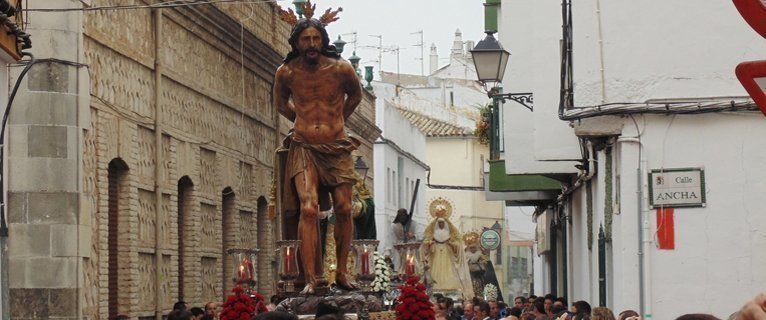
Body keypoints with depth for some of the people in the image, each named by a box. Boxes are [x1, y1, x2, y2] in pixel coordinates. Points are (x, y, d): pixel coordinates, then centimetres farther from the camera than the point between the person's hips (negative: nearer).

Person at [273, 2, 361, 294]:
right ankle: (310, 278, -20)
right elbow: (280, 103, 18)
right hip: (304, 148, -1)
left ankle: (341, 273, 11)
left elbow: (355, 95, 17)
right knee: (308, 209, -17)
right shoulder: (286, 72, -4)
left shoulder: (341, 69, -5)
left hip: (337, 148, 1)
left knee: (343, 209, -3)